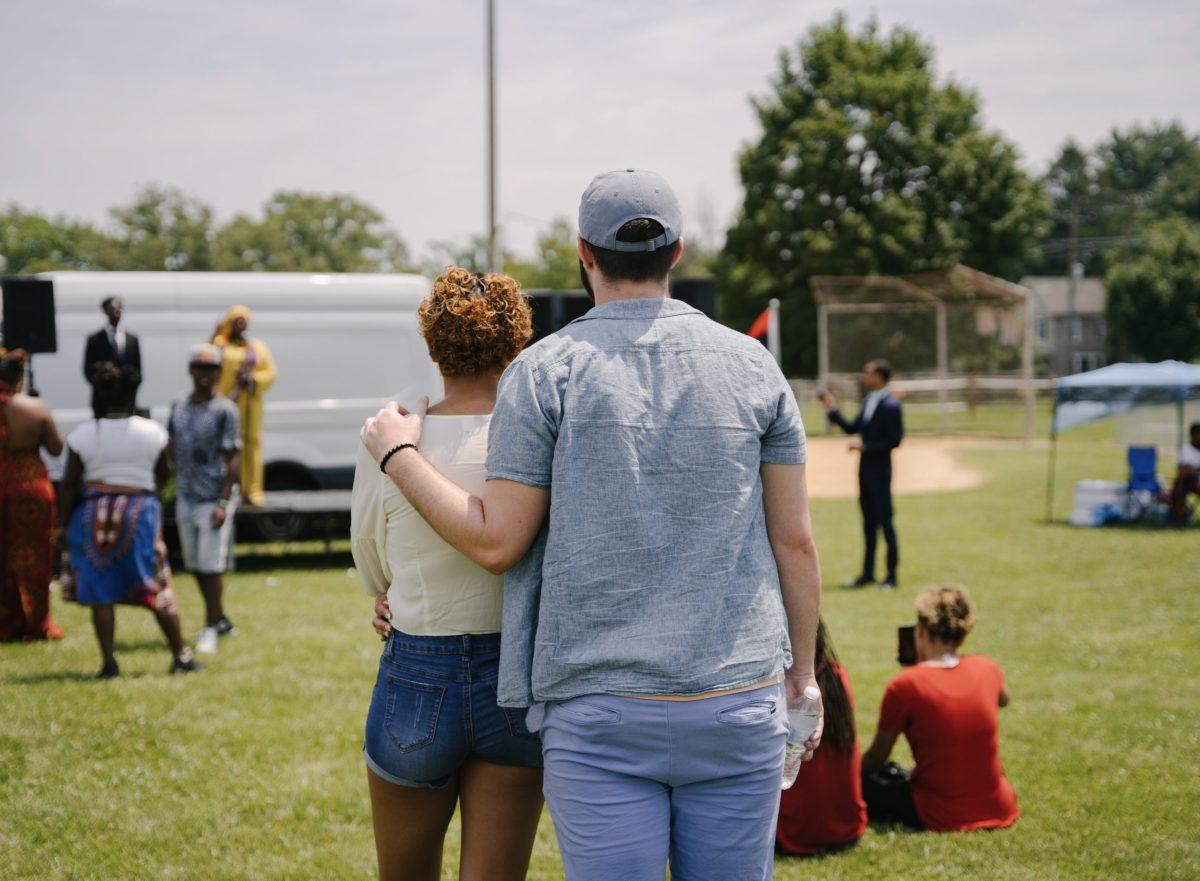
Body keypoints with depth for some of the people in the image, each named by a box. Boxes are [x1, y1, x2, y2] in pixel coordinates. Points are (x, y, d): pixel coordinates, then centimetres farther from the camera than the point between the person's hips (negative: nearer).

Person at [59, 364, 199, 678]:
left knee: (100, 593, 5)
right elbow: (161, 477, 8)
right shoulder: (153, 432, -1)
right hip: (141, 511, 1)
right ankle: (181, 655, 8)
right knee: (157, 588, 7)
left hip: (95, 514, -1)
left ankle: (109, 662, 3)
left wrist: (66, 523, 7)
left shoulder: (83, 435, -4)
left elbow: (69, 484, -2)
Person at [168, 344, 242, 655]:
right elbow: (171, 449, 17)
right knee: (195, 565, 13)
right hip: (185, 497, 7)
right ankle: (220, 619, 28)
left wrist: (223, 503, -18)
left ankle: (210, 629, 2)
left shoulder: (224, 410, -9)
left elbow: (234, 459, -12)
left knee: (211, 565, -6)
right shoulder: (179, 407, 9)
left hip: (215, 497, -6)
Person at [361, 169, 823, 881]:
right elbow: (795, 539, 6)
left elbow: (495, 542, -4)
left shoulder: (546, 371, -3)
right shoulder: (753, 366, 5)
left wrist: (398, 455, 10)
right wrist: (804, 672, 17)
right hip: (738, 703, 2)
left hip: (600, 715, -2)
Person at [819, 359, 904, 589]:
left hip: (880, 469, -8)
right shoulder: (868, 401, 12)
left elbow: (895, 440, -17)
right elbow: (852, 429, 17)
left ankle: (892, 576, 3)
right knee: (869, 522, 13)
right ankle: (868, 573, 20)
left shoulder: (890, 405, -14)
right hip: (865, 467, 8)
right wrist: (832, 410, 11)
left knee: (884, 521, -3)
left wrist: (865, 446, -19)